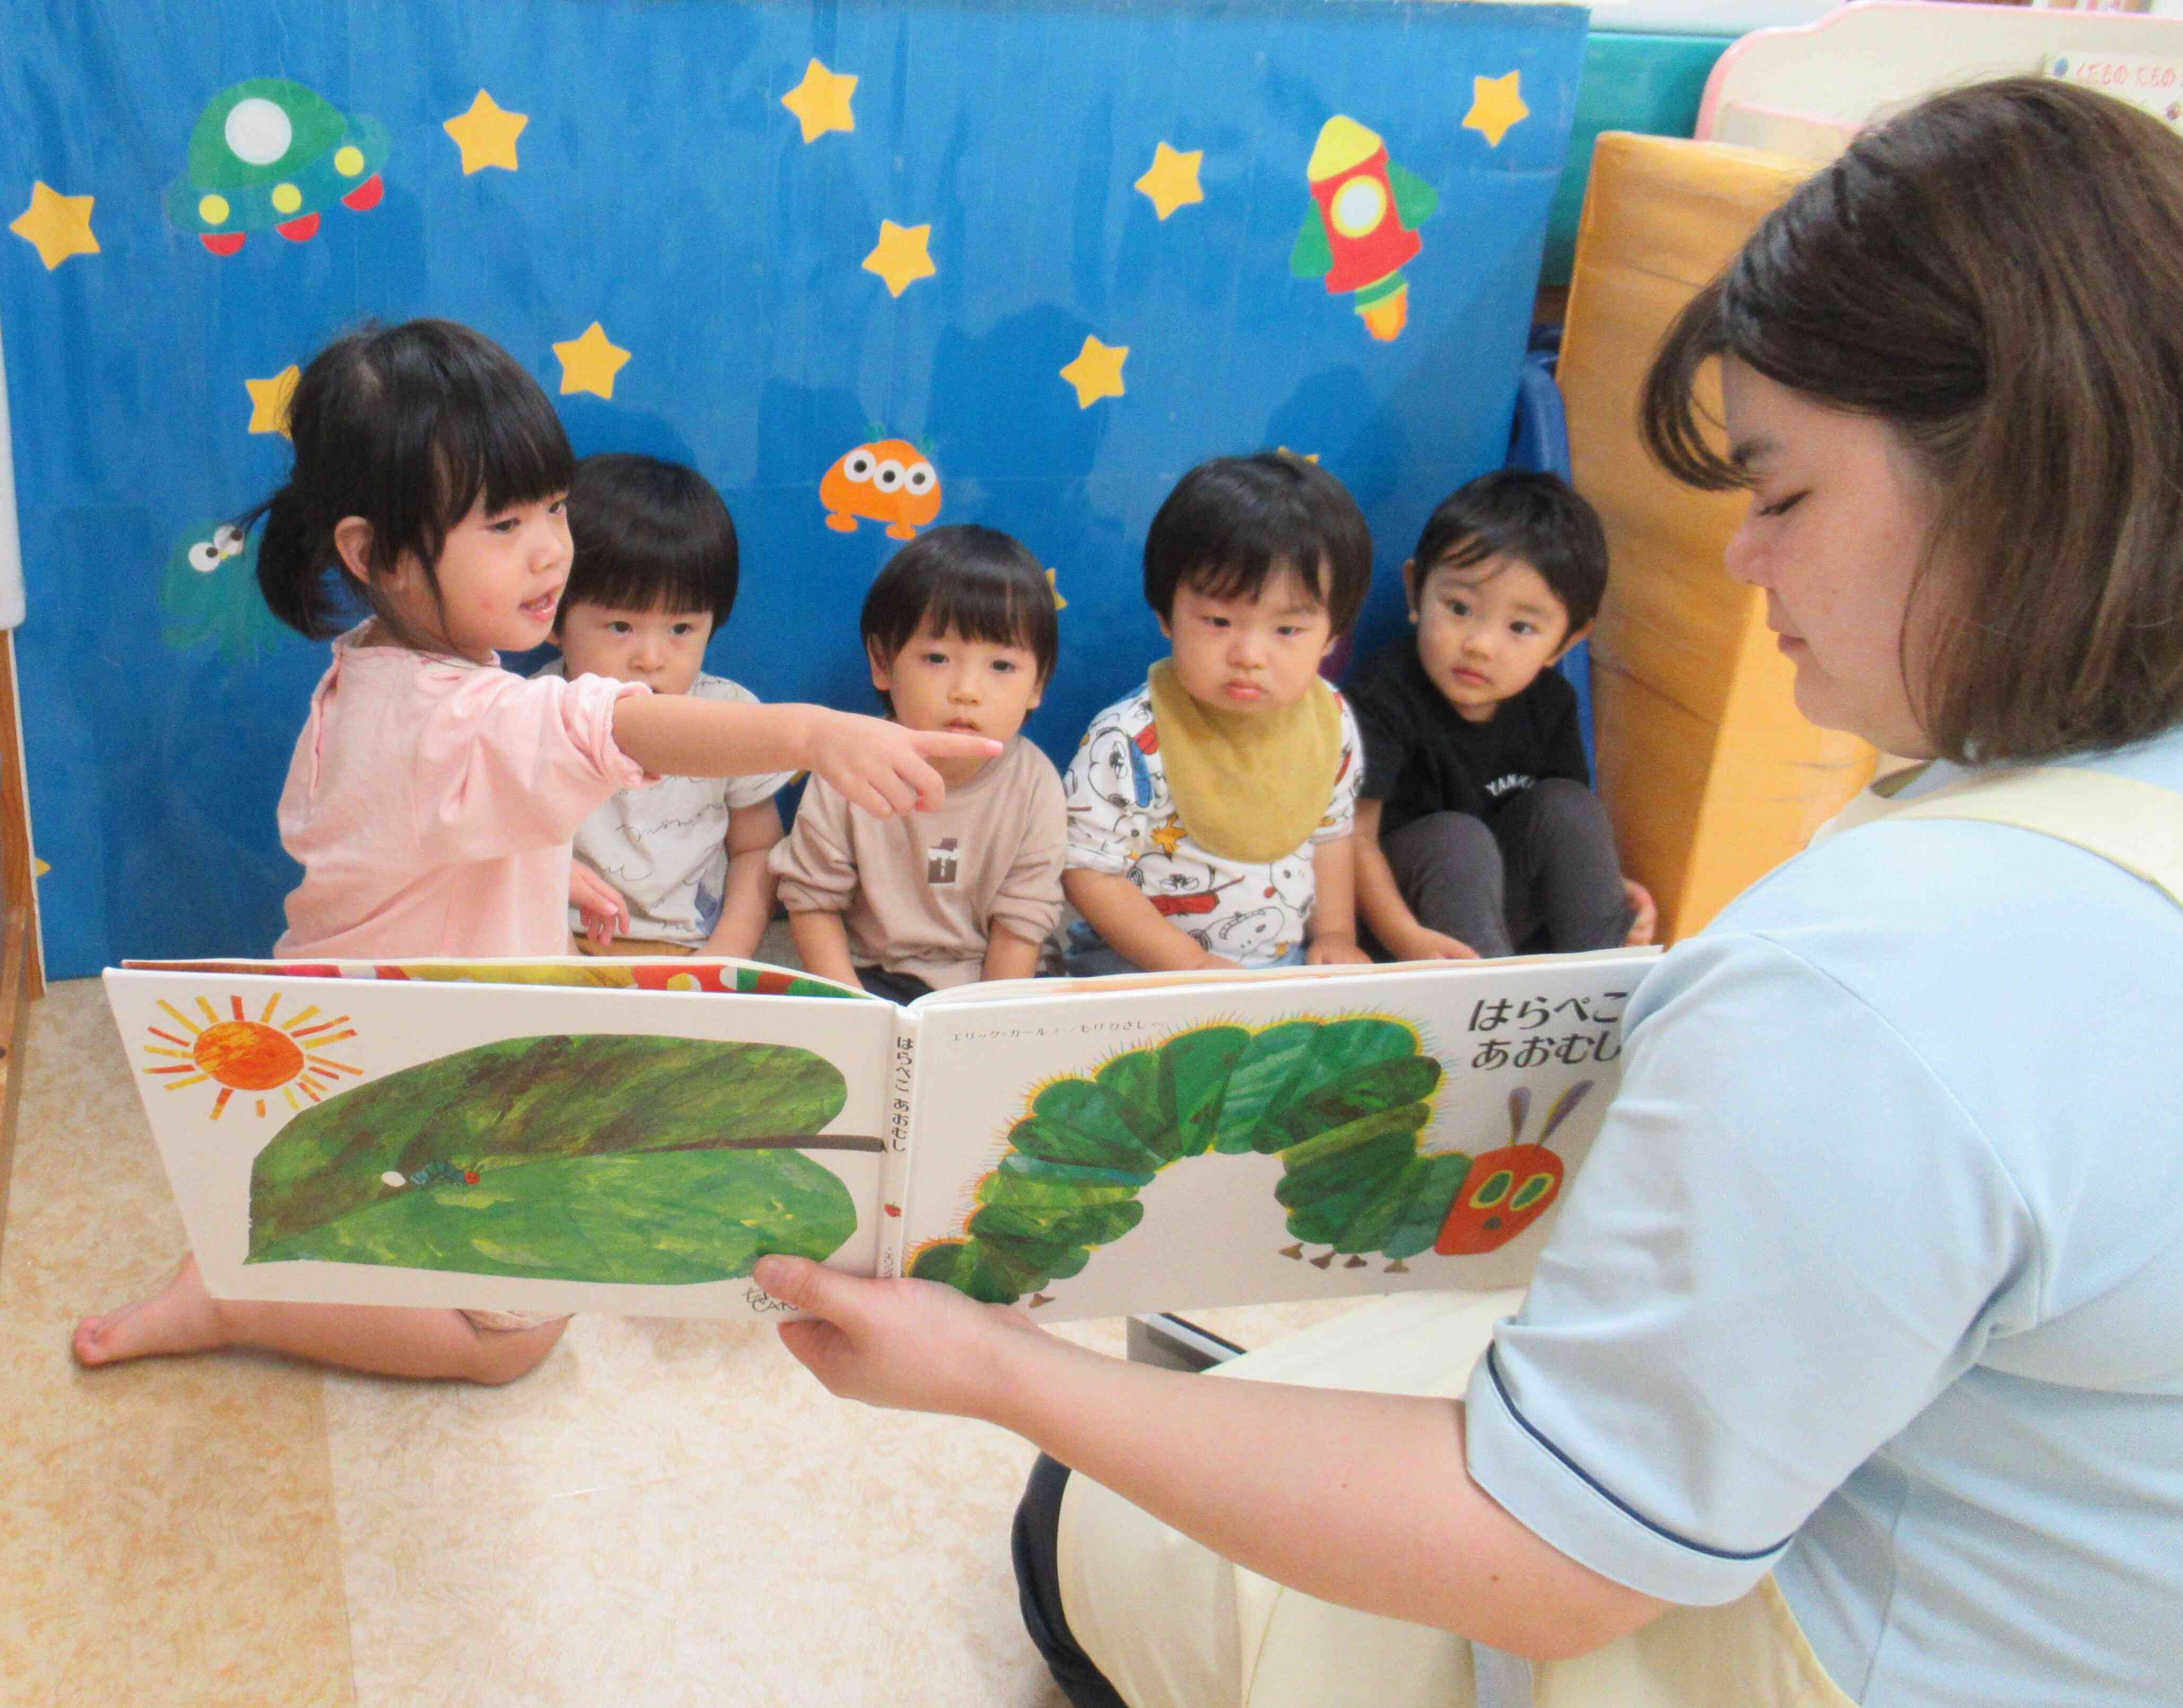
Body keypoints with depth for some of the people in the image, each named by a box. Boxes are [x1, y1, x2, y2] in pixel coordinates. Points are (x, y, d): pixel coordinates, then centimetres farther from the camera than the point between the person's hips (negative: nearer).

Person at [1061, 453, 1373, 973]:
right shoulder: (1129, 742, -20)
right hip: (1143, 966, -6)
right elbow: (1088, 872, -16)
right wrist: (1192, 963, -19)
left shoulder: (1331, 721, -1)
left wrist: (1335, 933, 3)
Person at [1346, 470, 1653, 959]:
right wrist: (1405, 936, -35)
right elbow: (1355, 833, -24)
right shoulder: (1383, 698, -21)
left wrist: (1607, 886, -12)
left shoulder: (1549, 702, -2)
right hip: (1398, 900, -6)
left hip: (1509, 907, 6)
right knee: (1456, 837, -30)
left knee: (1565, 803, -13)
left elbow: (1572, 830, 7)